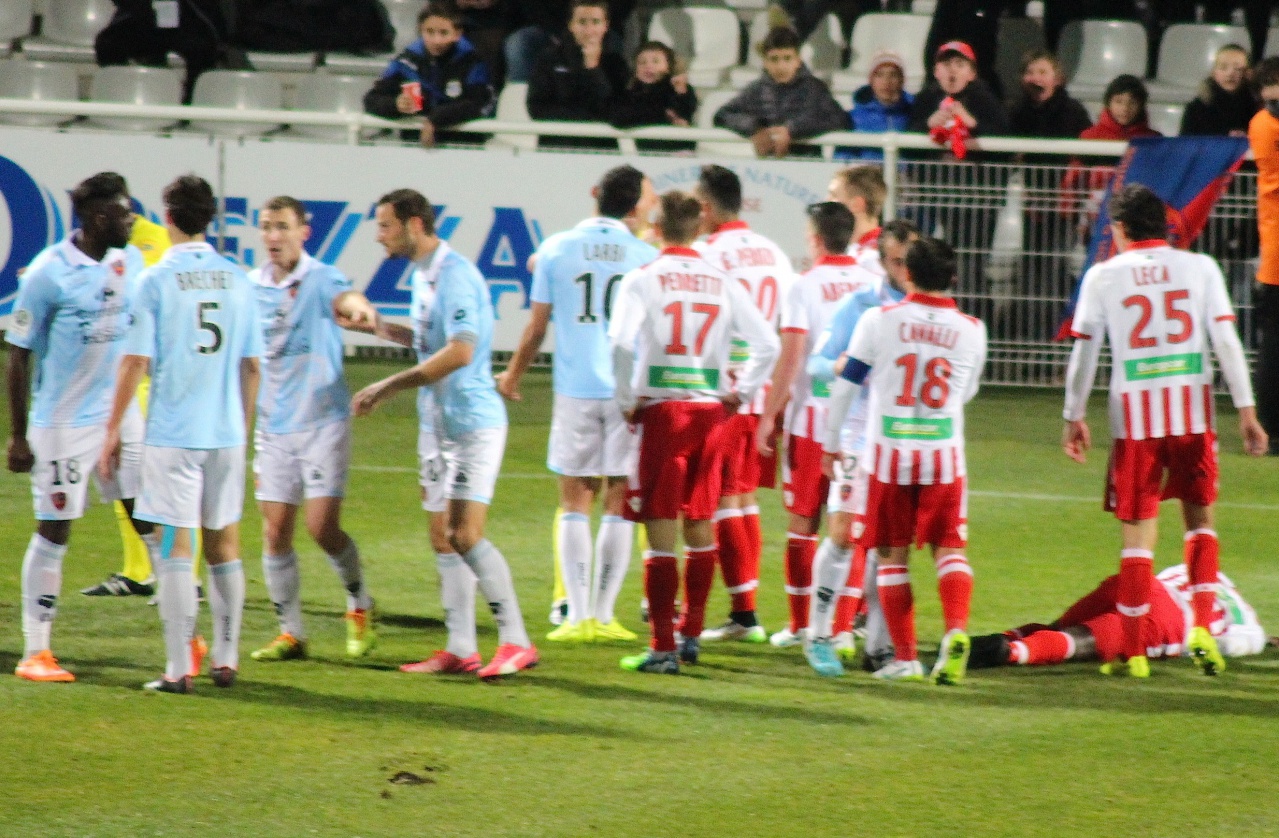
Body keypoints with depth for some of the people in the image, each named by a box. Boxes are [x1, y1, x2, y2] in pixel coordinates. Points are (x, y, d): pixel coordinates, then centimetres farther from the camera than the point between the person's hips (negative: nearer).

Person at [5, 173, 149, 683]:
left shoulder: (131, 262, 5)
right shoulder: (48, 273, -13)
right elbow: (18, 355, -8)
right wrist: (18, 436, -9)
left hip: (122, 414, 5)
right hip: (63, 423, -5)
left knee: (150, 520, 2)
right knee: (54, 531, 0)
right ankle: (35, 652, 8)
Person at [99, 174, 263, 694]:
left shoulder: (157, 280, -7)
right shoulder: (237, 280, 5)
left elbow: (136, 362, -9)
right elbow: (251, 365, 8)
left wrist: (113, 430, -1)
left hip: (172, 434, -4)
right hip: (226, 433, 4)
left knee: (174, 548, -1)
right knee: (224, 544, 13)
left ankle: (179, 669, -4)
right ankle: (226, 660, 16)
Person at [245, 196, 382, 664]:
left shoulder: (321, 279, -8)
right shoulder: (251, 286, 6)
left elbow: (344, 297, -32)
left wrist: (359, 308, -55)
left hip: (322, 421, -4)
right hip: (273, 427, 4)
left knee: (322, 527, -10)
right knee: (275, 532, 1)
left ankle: (359, 608, 15)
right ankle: (290, 633, 12)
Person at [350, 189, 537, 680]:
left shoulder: (454, 275, -17)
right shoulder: (422, 274, 13)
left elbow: (459, 351, -26)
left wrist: (389, 387, -22)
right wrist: (381, 329, 19)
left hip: (473, 423, -10)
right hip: (437, 424, 10)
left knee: (465, 535, -13)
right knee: (442, 537, 8)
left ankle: (516, 643, -7)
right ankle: (460, 649, 11)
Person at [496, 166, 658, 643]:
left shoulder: (557, 249, 0)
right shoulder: (646, 257, -1)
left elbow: (537, 327, 4)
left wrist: (513, 376, 20)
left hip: (575, 389, 0)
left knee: (574, 504, 5)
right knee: (618, 505, 5)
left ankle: (578, 616, -2)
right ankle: (604, 616, 3)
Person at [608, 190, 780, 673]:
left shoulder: (643, 280, -5)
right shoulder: (723, 283, 7)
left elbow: (622, 343, -19)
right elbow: (767, 345, 4)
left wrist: (627, 400, -7)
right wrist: (740, 393, 12)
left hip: (661, 408, -4)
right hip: (710, 408, 4)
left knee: (661, 531, -3)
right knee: (700, 526, 16)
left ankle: (662, 649, -6)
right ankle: (691, 635, 23)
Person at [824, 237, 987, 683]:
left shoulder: (879, 320, -5)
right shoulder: (971, 330, 0)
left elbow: (845, 385, 0)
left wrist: (831, 442, 13)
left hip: (888, 450, -1)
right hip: (944, 453, 1)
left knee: (892, 554, 7)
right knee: (949, 547, 6)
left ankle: (905, 657, 6)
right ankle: (956, 630, -19)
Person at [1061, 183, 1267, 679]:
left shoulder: (1104, 276, 2)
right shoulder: (1200, 268, 4)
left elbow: (1084, 353, 3)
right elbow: (1226, 341, -1)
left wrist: (1074, 417, 13)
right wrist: (1246, 410, 1)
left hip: (1134, 414, -1)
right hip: (1194, 411, 1)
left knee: (1138, 533, 4)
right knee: (1200, 519, 16)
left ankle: (1133, 652, 4)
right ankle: (1202, 627, -2)